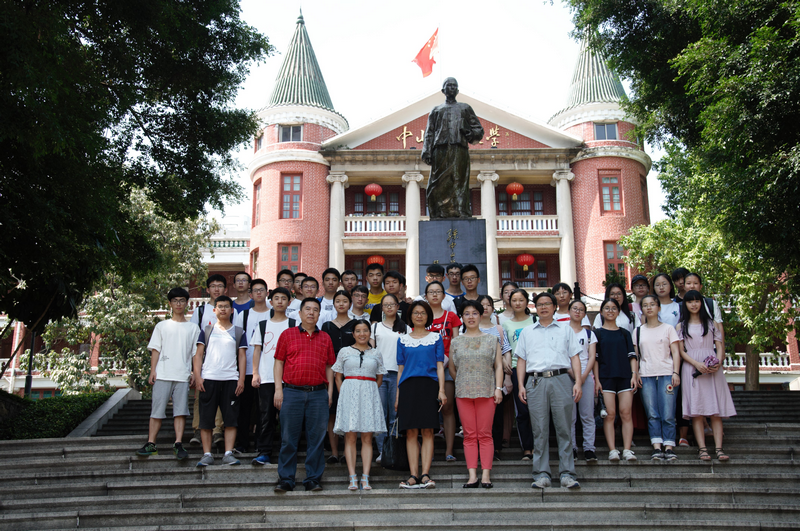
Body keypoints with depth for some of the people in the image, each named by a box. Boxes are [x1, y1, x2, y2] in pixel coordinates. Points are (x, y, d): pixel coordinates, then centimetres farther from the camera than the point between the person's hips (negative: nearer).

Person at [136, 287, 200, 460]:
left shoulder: (193, 328, 12)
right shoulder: (161, 326, 12)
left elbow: (195, 354, 11)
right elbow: (155, 350, 8)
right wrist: (153, 370, -2)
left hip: (183, 375, 0)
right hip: (162, 374, 0)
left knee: (180, 411, -4)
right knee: (157, 409, 0)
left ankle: (178, 444, -2)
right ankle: (151, 444, 7)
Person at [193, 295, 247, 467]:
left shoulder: (238, 332, 13)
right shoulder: (206, 331, 13)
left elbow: (242, 357, 9)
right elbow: (198, 354, 8)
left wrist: (241, 379, -1)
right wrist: (197, 376, -3)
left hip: (231, 380, 0)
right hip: (208, 379, 0)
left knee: (231, 419, -2)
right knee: (206, 419, 0)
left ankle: (228, 454, 2)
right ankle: (207, 454, 7)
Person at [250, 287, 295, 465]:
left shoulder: (293, 325, 9)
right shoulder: (262, 325, 15)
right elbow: (257, 350, 12)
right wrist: (255, 373, 2)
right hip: (266, 378, 2)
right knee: (267, 416, 0)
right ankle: (264, 453, 5)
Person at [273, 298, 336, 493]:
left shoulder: (325, 338, 13)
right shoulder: (288, 335, 8)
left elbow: (329, 366, 15)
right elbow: (279, 362, 6)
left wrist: (330, 390, 6)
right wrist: (278, 389, -2)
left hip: (318, 394, 2)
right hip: (292, 392, -2)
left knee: (316, 438, 3)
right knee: (289, 438, 2)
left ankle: (313, 479, 12)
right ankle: (285, 479, 11)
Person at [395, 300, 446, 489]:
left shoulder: (436, 338, 11)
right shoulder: (403, 340, 14)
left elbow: (440, 366, 6)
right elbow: (400, 369, 14)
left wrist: (441, 390, -4)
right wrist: (398, 395, 8)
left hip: (429, 385, -1)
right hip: (408, 386, 1)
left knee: (427, 431, -5)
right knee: (411, 432, -2)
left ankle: (425, 474, -4)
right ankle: (414, 475, 0)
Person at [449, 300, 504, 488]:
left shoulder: (492, 339, 9)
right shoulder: (455, 342, 11)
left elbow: (498, 366, 5)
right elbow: (451, 368, 18)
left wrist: (498, 388, -4)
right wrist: (463, 383, 11)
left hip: (486, 392, -1)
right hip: (463, 393, 1)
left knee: (485, 435, -2)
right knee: (469, 435, 1)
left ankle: (486, 474, 1)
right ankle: (472, 476, 2)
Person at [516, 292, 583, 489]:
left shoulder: (565, 329, 15)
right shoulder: (527, 332, 18)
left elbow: (575, 357, 10)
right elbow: (522, 361, 15)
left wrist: (578, 382, -1)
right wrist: (521, 385, 5)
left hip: (561, 379, -1)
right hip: (536, 381, 1)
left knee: (564, 428, -2)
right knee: (540, 430, -1)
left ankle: (567, 474, 2)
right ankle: (541, 474, 3)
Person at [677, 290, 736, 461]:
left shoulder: (711, 323, 15)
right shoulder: (681, 326, 11)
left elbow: (720, 346, 9)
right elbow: (681, 351, 3)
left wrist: (718, 362, -11)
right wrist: (697, 364, -14)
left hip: (712, 368, 1)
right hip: (692, 368, -1)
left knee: (716, 409, -5)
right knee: (696, 410, -7)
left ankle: (719, 448, -7)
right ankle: (702, 448, -7)